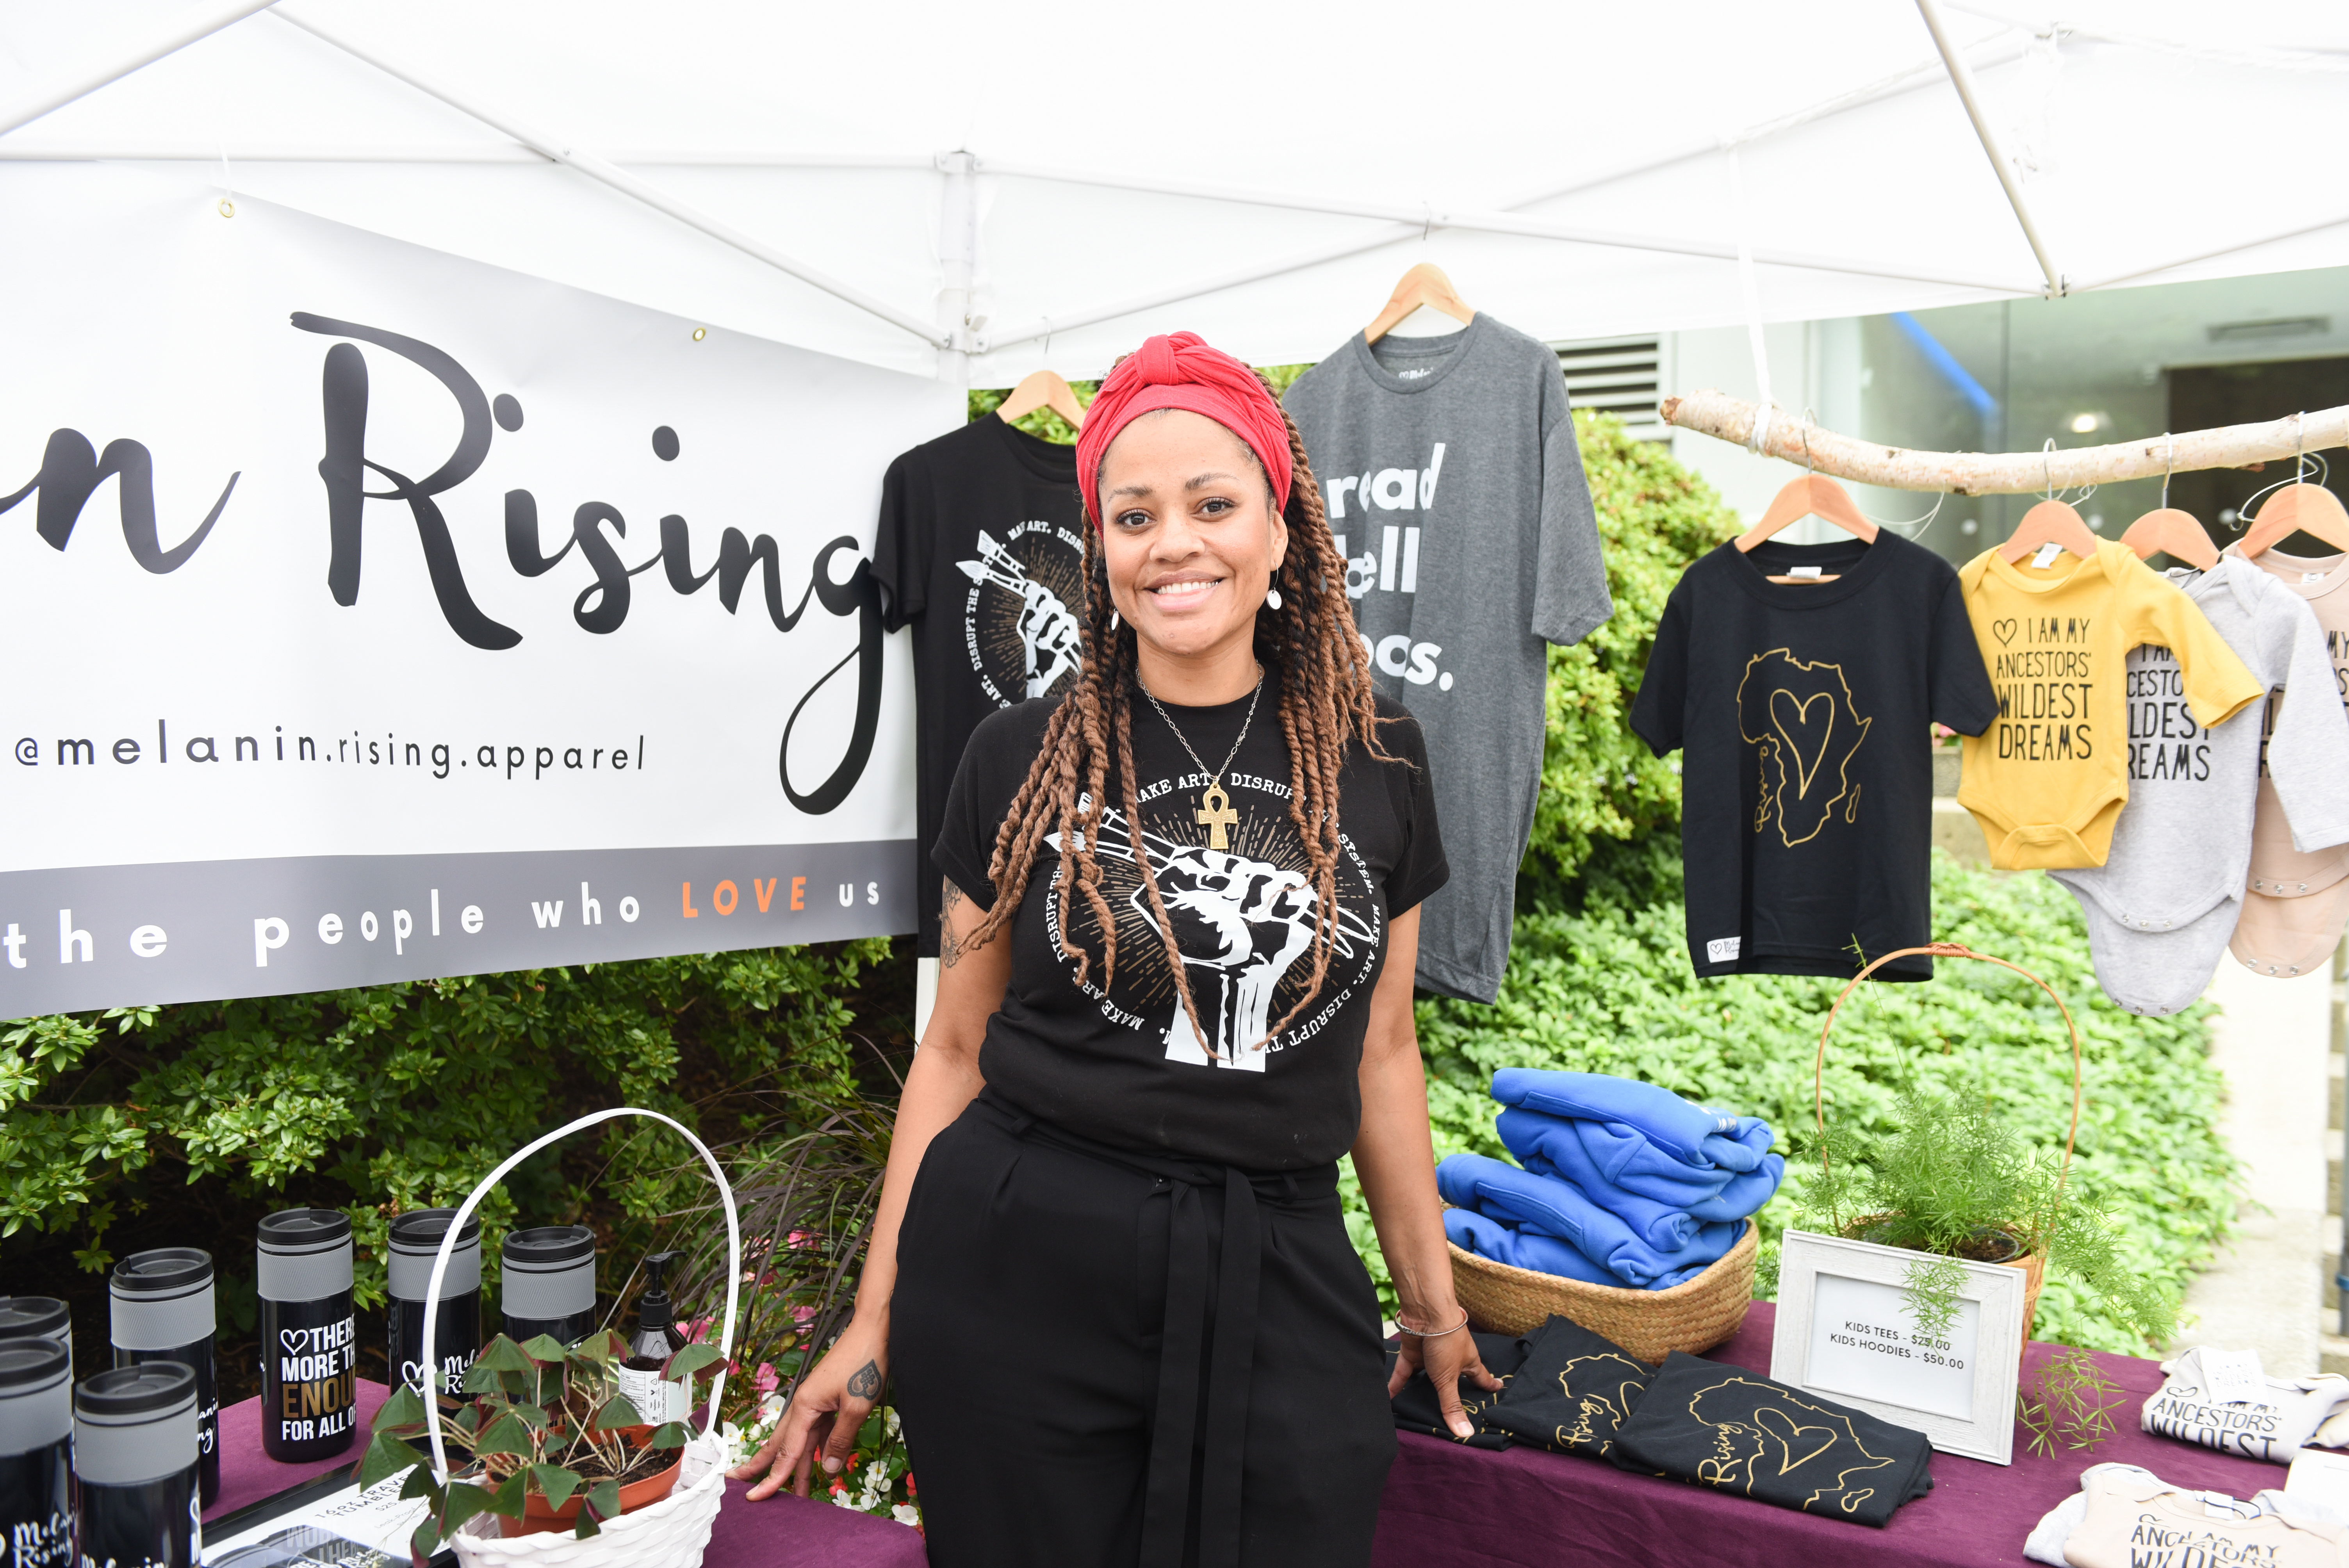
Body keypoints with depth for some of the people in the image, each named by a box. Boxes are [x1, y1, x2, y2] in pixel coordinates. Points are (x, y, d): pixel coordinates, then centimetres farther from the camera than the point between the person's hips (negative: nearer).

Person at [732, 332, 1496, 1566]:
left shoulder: (1374, 763, 2)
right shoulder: (1022, 761, -2)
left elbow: (1378, 1051, 10)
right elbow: (956, 1048, 4)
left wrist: (1431, 1300, 16)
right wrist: (875, 1325, 6)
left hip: (1278, 1285, 2)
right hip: (1017, 1273, -1)